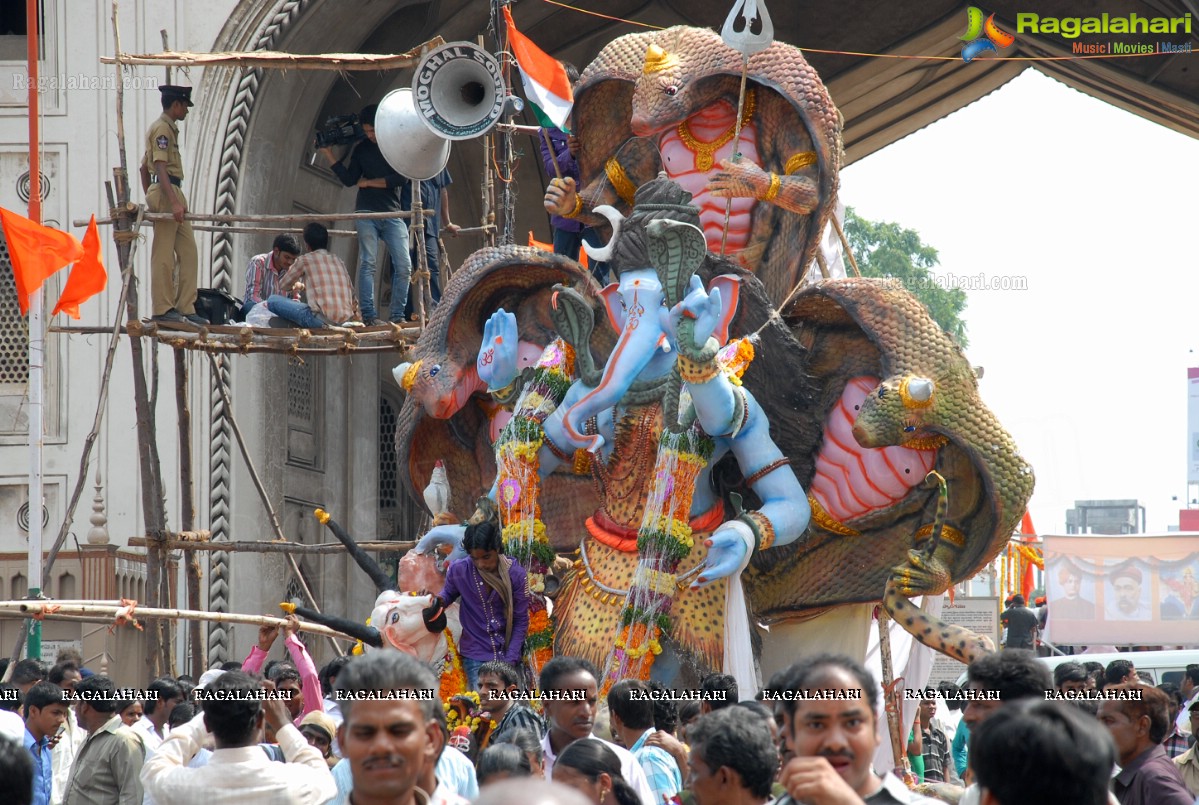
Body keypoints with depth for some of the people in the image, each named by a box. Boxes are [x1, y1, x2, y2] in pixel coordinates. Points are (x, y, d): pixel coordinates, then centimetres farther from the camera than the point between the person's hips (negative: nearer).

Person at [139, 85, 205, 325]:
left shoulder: (168, 128, 22)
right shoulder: (162, 129, -10)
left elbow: (145, 167, 27)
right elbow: (160, 167, -20)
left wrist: (150, 200, 27)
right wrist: (173, 202, -27)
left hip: (174, 193, 10)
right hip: (166, 191, -10)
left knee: (188, 252, 7)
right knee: (163, 254, -7)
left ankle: (186, 308, 6)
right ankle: (163, 309, -5)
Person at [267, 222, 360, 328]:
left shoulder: (305, 260, 6)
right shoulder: (339, 261, 19)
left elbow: (283, 286, 20)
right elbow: (351, 293, 24)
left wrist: (296, 286, 41)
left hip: (321, 320, -6)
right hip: (346, 321, 6)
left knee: (272, 300, 6)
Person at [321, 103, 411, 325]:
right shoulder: (361, 149, 10)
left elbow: (401, 178, -5)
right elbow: (349, 179, 4)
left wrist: (368, 183, -3)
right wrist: (328, 154, -1)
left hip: (393, 213, 0)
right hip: (367, 214, 0)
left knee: (404, 265, -7)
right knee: (367, 263, -9)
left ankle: (398, 315, 0)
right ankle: (369, 315, -11)